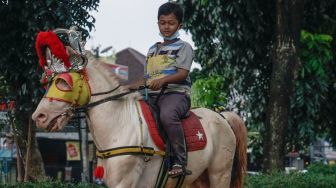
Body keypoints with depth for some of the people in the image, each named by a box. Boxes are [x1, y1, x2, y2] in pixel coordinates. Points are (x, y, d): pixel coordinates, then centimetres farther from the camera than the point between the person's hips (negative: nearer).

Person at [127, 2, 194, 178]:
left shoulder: (183, 47, 7)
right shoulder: (152, 50, 27)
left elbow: (182, 73, -8)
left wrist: (163, 80, -25)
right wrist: (138, 85, 4)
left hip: (176, 92, -7)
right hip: (152, 95, 7)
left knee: (167, 115, -38)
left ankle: (180, 162, -38)